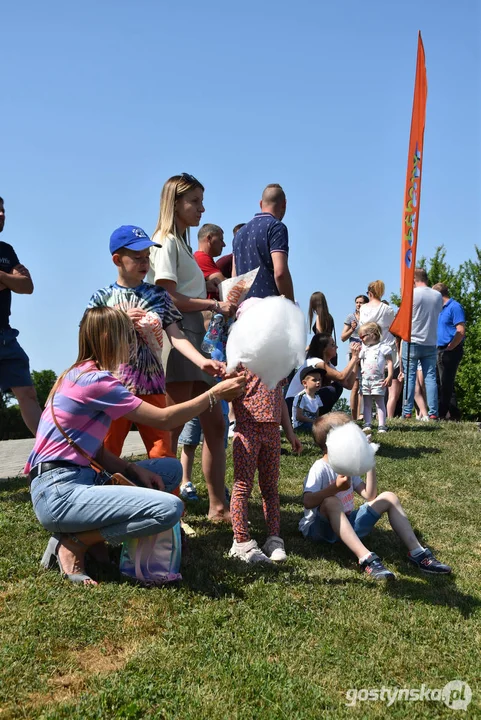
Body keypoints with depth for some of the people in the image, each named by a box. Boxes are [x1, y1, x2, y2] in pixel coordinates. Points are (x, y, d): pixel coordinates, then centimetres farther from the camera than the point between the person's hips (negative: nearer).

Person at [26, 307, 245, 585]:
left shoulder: (82, 375, 15)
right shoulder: (96, 380, -15)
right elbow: (164, 419, -10)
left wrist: (134, 470, 0)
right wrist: (216, 393, -1)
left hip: (79, 479, 10)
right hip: (59, 491, -10)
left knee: (171, 469, 12)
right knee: (170, 508, -24)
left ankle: (91, 532, 5)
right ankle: (74, 544, -5)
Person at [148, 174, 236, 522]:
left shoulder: (183, 244, 22)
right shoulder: (166, 241, -5)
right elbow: (168, 298, -15)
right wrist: (214, 305, -15)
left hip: (196, 337, 10)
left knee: (214, 423, 9)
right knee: (173, 428, -6)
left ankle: (218, 505, 15)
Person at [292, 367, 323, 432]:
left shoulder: (317, 397, 12)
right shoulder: (301, 396, -14)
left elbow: (317, 415, 14)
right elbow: (299, 417, -17)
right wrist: (314, 421, -16)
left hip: (312, 423, 8)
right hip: (299, 425, -8)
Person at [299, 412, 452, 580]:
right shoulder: (320, 469, -16)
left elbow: (369, 496, 2)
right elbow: (308, 503, -29)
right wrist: (335, 488, -37)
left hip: (347, 524, 8)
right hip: (320, 527, -8)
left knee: (389, 498, -2)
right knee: (331, 502, -41)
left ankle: (416, 552, -13)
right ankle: (366, 558, -51)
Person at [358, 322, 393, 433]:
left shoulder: (383, 347, -2)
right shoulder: (363, 349, 15)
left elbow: (389, 362, -4)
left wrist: (389, 376, -12)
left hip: (378, 380, -5)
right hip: (365, 381, 5)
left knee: (380, 402, -2)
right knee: (367, 403, 6)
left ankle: (381, 426, -3)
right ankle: (367, 425, 8)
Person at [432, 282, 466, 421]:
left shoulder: (454, 307, -11)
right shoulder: (442, 309, 16)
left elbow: (461, 332, -18)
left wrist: (449, 348, -15)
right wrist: (441, 349, 12)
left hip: (450, 351, -9)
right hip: (441, 351, 10)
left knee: (446, 384, -6)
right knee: (443, 384, 11)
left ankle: (443, 413, -2)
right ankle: (453, 413, 17)